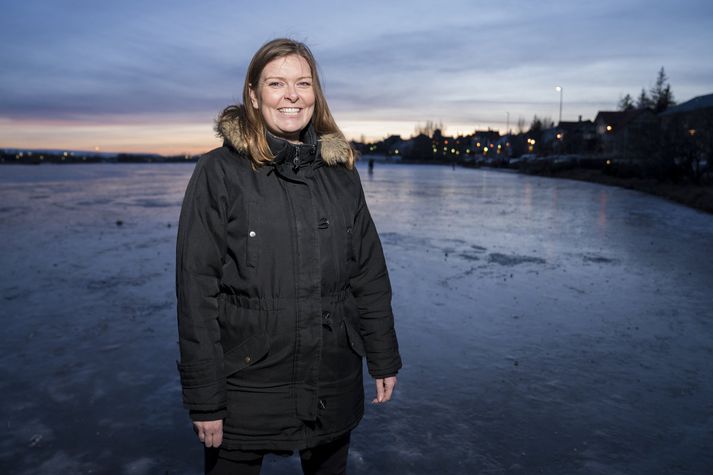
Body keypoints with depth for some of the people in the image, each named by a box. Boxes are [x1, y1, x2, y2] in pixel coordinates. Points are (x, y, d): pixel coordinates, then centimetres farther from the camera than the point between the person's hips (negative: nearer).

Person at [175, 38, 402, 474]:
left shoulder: (340, 171, 2)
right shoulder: (220, 172, -9)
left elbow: (370, 274, 6)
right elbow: (196, 290, -10)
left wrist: (384, 358, 8)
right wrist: (204, 399, -10)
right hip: (247, 391, -3)